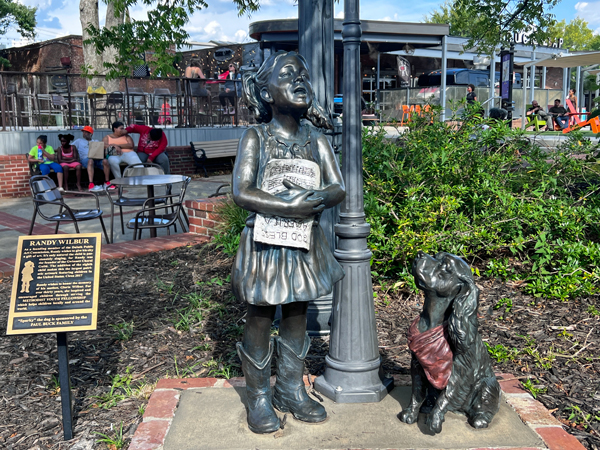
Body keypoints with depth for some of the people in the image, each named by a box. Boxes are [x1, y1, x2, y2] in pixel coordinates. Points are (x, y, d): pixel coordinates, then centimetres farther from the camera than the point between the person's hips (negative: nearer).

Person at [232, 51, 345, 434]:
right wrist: (289, 207, -23)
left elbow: (339, 189, -1)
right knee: (260, 320, 6)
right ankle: (259, 399, 22)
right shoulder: (256, 138, -6)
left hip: (304, 244, 4)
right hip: (265, 244, -3)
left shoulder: (317, 141, 5)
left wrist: (319, 198, -23)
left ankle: (292, 390, 31)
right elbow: (241, 192, -16)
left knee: (297, 317, 14)